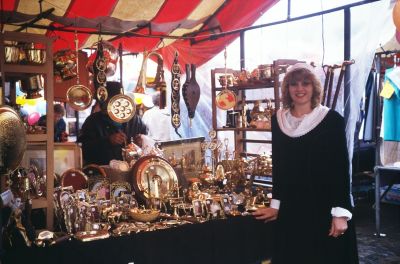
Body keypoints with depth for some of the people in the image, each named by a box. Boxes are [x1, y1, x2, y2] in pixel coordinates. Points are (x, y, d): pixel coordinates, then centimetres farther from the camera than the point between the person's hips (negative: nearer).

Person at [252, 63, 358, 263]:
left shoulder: (332, 119, -8)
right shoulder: (278, 120, 3)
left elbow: (342, 168, -9)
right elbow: (277, 165, 9)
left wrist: (341, 212, -14)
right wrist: (275, 204, 9)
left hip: (324, 206, -3)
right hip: (290, 208, 4)